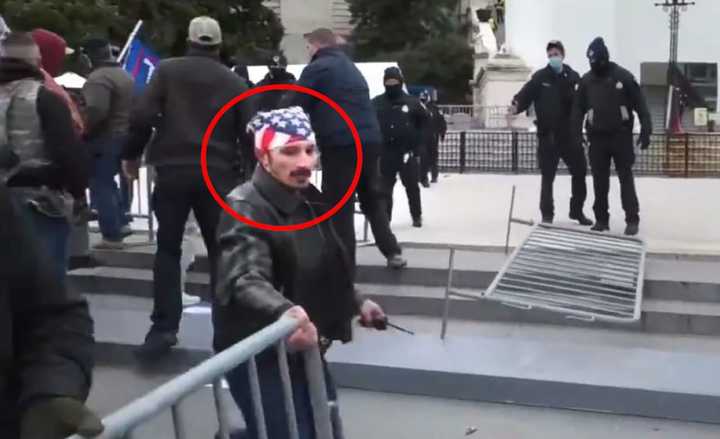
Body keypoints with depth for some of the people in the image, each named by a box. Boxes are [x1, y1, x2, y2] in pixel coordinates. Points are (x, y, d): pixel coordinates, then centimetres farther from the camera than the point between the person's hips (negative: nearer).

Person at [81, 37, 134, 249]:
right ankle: (121, 224, 20)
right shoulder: (124, 75, 15)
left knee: (100, 186, -4)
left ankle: (111, 236, -4)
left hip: (104, 139, -10)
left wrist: (82, 131, -18)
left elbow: (96, 111, -30)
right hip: (124, 136, 10)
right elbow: (133, 107, 23)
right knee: (107, 182, 22)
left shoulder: (99, 78, -18)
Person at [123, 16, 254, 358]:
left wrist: (131, 155, 7)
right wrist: (248, 175, 19)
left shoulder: (167, 70, 4)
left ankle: (164, 328, 2)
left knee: (168, 249, 8)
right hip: (217, 175, 1)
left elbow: (143, 117, -6)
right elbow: (246, 134, 9)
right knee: (220, 250, 10)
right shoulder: (234, 81, 9)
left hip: (173, 171, -1)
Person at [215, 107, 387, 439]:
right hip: (259, 355, -8)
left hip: (303, 348, 8)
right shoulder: (244, 208, -19)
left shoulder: (308, 200, 7)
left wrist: (355, 304, 27)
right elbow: (246, 279, -35)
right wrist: (284, 312, -52)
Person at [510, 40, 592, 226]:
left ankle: (577, 211, 28)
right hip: (547, 135, -3)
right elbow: (524, 96, -11)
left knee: (580, 172, 10)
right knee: (548, 176, 3)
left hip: (569, 133, 3)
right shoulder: (540, 77, -3)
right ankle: (547, 214, 15)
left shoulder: (573, 77, 3)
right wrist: (516, 106, -30)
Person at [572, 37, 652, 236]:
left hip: (621, 136, -3)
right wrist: (576, 135, -1)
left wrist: (645, 131, -10)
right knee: (599, 180, 6)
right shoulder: (586, 80, 4)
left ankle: (632, 220, 3)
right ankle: (601, 219, 15)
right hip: (597, 137, 3)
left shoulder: (623, 76, -5)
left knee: (626, 178, -1)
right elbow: (578, 109, 7)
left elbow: (640, 104, -4)